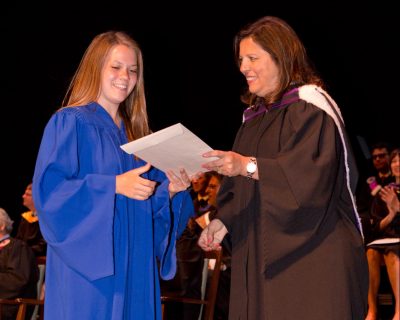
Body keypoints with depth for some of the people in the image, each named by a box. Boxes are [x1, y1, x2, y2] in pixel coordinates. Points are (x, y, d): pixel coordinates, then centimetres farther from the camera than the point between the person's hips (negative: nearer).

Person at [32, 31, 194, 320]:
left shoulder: (135, 131, 16)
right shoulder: (69, 122, -3)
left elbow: (152, 204, 16)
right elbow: (49, 188, -15)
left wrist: (170, 189, -6)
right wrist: (114, 185, -22)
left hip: (133, 263, 6)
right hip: (88, 265, -6)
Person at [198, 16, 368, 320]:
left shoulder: (310, 106, -7)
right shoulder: (256, 116, 18)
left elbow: (312, 175, -21)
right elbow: (240, 188, 18)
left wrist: (249, 166, -29)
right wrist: (223, 221, 2)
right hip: (260, 255, 7)